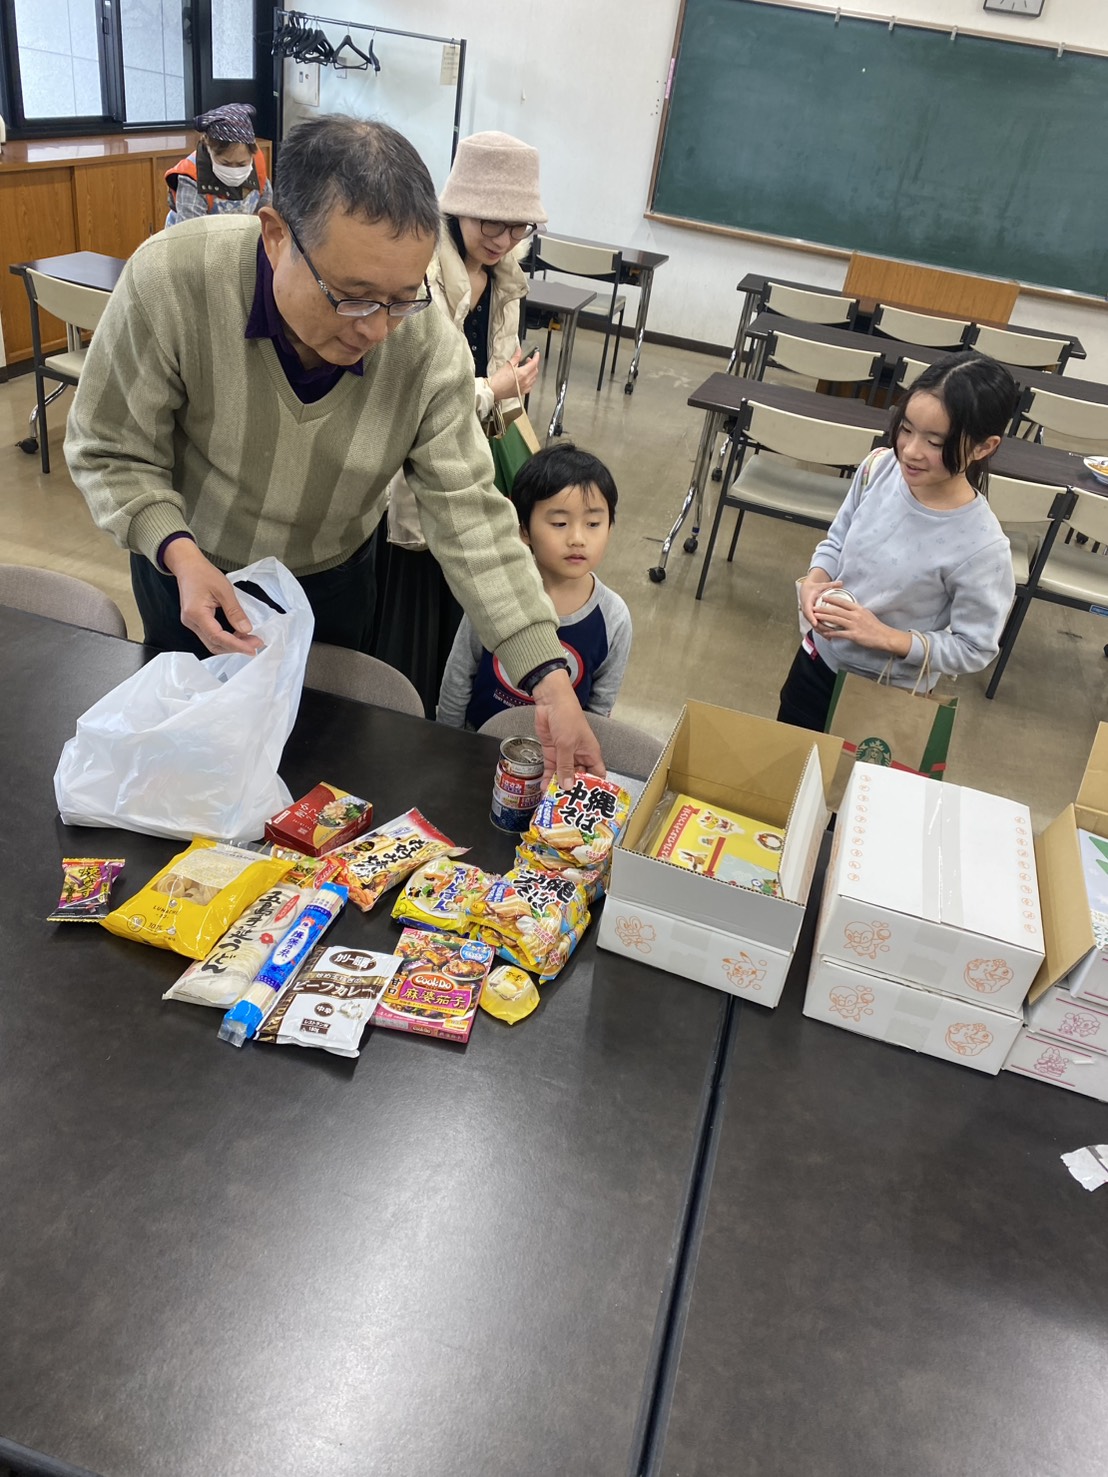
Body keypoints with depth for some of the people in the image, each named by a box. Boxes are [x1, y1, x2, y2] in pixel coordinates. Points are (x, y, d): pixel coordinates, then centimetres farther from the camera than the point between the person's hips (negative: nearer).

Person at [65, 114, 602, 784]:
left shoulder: (431, 347, -26)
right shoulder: (170, 281, -30)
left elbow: (470, 514, -25)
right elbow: (110, 451, -18)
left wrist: (549, 675, -32)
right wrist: (179, 553, -37)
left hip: (335, 579, 1)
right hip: (192, 574, -1)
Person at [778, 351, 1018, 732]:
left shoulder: (981, 547, -29)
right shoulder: (879, 468, -15)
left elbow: (974, 649, -20)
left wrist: (886, 637, -29)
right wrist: (813, 581, -18)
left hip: (890, 697, -4)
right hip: (820, 659, 5)